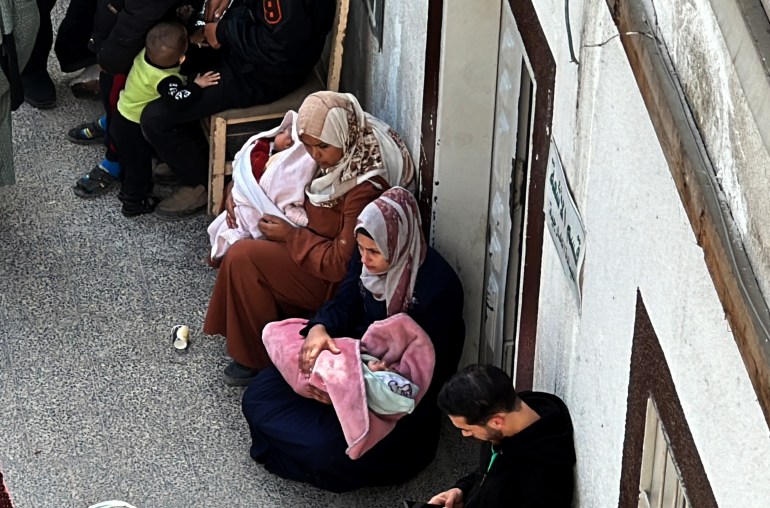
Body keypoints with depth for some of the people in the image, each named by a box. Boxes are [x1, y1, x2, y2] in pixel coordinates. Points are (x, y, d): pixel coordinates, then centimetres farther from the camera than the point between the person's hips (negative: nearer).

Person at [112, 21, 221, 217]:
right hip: (135, 129, -7)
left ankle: (129, 190, 50)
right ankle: (133, 203, 34)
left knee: (130, 160, 29)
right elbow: (179, 99, -49)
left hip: (122, 118, 7)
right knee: (139, 164, 16)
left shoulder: (145, 54, -17)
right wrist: (196, 85, -35)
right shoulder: (165, 80, -37)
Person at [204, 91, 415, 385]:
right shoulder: (332, 157, -6)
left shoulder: (365, 190, -32)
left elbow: (341, 264, -28)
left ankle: (257, 359, -1)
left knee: (242, 258, -17)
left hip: (337, 282, -9)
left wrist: (291, 236, -20)